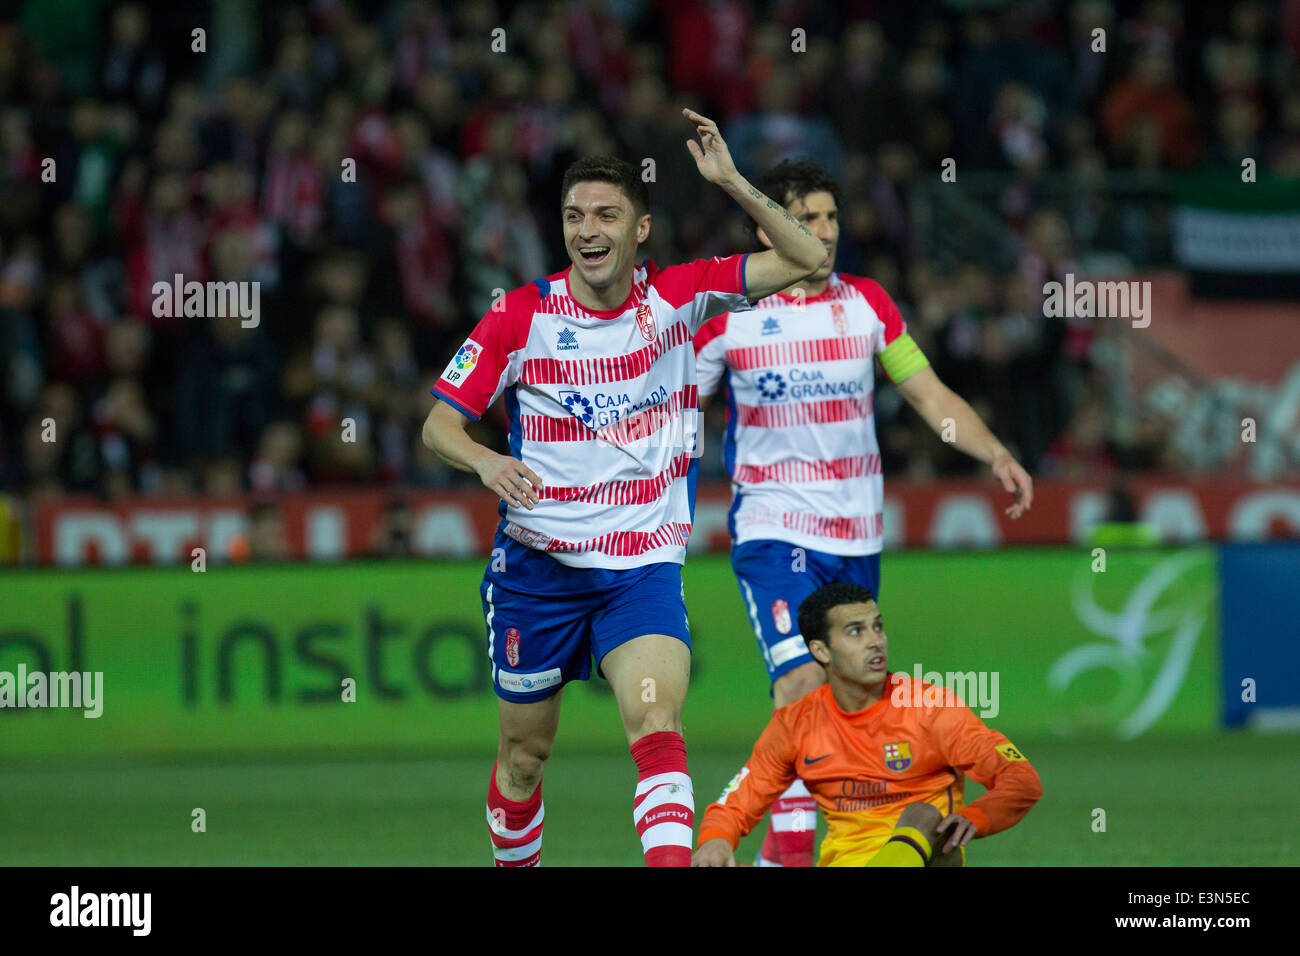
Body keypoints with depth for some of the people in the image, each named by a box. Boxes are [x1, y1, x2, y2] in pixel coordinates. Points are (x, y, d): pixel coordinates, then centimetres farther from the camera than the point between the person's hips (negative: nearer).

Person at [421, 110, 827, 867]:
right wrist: (486, 462, -23)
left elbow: (807, 260, -5)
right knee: (525, 751, 10)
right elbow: (440, 421, -1)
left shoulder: (677, 298, -2)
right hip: (538, 567, 1)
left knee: (657, 724, -23)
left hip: (644, 569, -1)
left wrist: (732, 184, -18)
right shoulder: (521, 316, -4)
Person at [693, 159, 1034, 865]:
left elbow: (930, 395, 8)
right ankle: (789, 847, -21)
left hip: (857, 534, 4)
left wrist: (995, 455, -5)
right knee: (803, 682, -21)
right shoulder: (727, 315, -4)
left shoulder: (867, 304, 5)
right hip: (773, 529, -4)